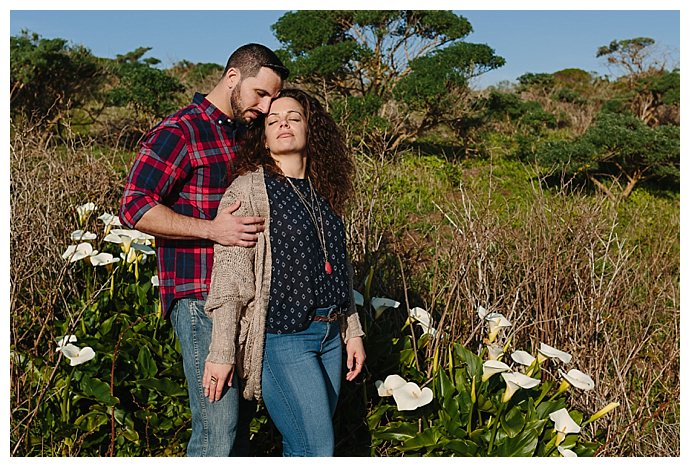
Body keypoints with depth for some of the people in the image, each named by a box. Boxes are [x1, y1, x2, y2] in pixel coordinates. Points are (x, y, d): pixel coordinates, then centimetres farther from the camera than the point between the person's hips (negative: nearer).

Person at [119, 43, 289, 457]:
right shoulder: (179, 133, -8)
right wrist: (212, 229, -23)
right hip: (201, 299, -8)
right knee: (217, 433, -5)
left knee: (237, 420, 15)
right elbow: (136, 208, -15)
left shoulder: (245, 135, 17)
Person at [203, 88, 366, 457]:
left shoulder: (322, 193, 12)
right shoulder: (249, 191, -8)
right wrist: (221, 353, -15)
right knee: (318, 451, -6)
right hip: (280, 339, -6)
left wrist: (353, 331, 17)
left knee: (302, 448, 13)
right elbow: (229, 278, -13)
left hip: (330, 335, 7)